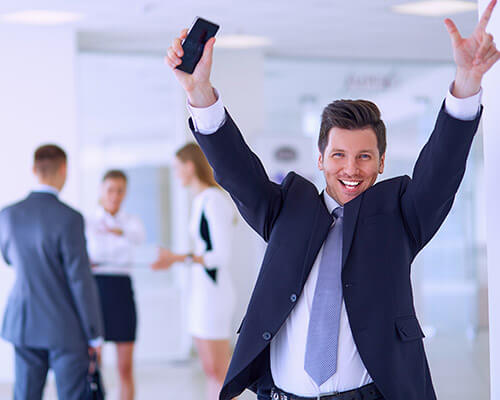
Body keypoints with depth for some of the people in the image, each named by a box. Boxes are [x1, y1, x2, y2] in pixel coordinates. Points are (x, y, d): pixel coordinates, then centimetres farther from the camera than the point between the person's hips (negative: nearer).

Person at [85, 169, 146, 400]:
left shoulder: (132, 222, 6)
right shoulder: (88, 223, 5)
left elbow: (140, 237, -19)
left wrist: (120, 232, -40)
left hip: (122, 293, 1)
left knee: (126, 368, 1)